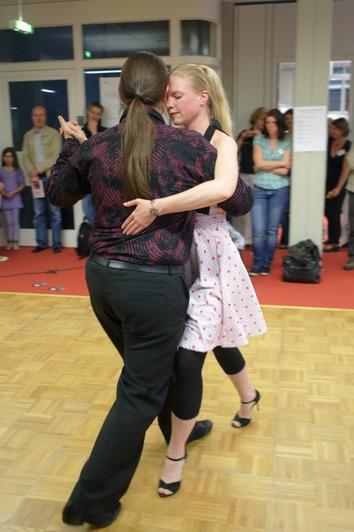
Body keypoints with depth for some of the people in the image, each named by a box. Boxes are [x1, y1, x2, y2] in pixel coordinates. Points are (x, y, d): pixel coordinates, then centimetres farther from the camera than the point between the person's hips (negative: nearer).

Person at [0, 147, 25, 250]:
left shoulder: (17, 170, 1)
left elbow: (22, 185, -1)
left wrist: (13, 192, -14)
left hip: (15, 198, -1)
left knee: (15, 220, -1)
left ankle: (15, 242, 3)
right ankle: (9, 242, 10)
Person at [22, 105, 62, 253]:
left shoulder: (53, 133, 1)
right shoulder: (28, 136, 14)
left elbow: (55, 156, -9)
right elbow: (25, 157, 8)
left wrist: (38, 169, -14)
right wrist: (32, 173, -9)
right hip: (36, 178, 4)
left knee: (54, 212, -1)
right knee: (39, 213, 7)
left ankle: (56, 243, 5)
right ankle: (41, 242, 14)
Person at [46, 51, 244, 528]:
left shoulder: (95, 147, 1)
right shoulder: (188, 146, -9)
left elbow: (56, 193, 18)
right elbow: (236, 200, 1)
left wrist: (70, 144, 28)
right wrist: (228, 150, 13)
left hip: (102, 276, 6)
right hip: (154, 284, -6)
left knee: (148, 369, 27)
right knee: (141, 390, 8)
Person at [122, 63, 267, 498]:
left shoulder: (221, 143, -13)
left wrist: (157, 207, -40)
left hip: (208, 258, -6)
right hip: (175, 257, 6)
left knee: (187, 356, -7)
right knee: (212, 336, 22)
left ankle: (176, 453, 14)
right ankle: (249, 395, 52)